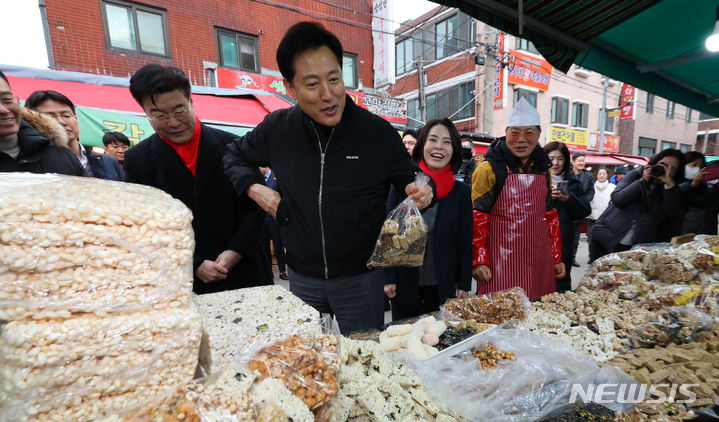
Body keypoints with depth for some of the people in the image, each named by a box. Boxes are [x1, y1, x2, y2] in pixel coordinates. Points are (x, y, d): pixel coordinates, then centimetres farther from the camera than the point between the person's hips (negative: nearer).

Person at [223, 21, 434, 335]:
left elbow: (409, 178, 0)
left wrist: (422, 192, -22)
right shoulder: (277, 128, -4)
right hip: (302, 278, 3)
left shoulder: (377, 131, -11)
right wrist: (254, 188, -3)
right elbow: (236, 156, 15)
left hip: (360, 277, -2)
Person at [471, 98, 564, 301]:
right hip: (500, 264, -5)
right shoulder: (489, 169, -8)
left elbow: (550, 215, 17)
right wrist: (478, 261, -15)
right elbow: (476, 218, -10)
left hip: (539, 262, 6)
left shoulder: (543, 169, 11)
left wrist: (557, 257, 16)